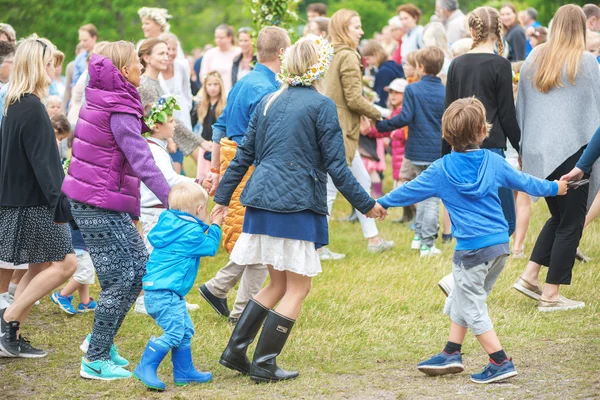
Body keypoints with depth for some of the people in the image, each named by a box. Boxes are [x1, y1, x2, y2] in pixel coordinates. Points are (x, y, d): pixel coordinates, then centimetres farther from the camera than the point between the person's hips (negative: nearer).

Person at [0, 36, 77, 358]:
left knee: (40, 267, 14)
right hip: (34, 204, -10)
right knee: (64, 263, -5)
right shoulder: (32, 109, -18)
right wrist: (59, 205, -18)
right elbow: (42, 163, -20)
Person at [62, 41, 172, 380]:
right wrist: (171, 199, -31)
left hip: (93, 202, 10)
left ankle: (100, 341, 21)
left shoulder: (103, 101, 10)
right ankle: (96, 360, 3)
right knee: (121, 279, -5)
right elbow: (142, 160, -26)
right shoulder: (119, 111, -18)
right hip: (101, 206, -10)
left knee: (139, 268, 13)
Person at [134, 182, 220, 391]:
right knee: (173, 332, -14)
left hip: (156, 289, 11)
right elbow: (210, 248, -1)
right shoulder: (191, 233, -14)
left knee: (185, 330, 15)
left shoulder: (171, 224, 13)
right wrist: (215, 227, 11)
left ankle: (184, 371, 20)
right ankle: (146, 368, -15)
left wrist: (207, 226, 29)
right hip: (165, 291, -11)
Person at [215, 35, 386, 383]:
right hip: (297, 206, -7)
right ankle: (264, 365, 1)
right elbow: (336, 166, -9)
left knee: (279, 283, 18)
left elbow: (244, 155, 14)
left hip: (261, 201, 7)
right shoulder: (322, 105, -7)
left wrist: (223, 196, 21)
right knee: (299, 287, 4)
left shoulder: (269, 102, 12)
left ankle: (235, 351, 13)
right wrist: (366, 205, -1)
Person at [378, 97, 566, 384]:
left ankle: (501, 363, -2)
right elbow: (523, 182, 17)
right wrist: (554, 188, 35)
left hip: (472, 249, -6)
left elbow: (411, 190, 7)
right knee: (461, 299, 20)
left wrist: (382, 203, 23)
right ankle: (451, 354, 25)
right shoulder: (493, 162, 4)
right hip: (500, 244, 6)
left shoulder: (441, 170, -5)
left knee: (472, 307, 2)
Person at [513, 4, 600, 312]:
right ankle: (551, 295, 3)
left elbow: (521, 106, 13)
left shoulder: (534, 60, 8)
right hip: (572, 149, -6)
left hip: (537, 152, 6)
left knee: (559, 216, 21)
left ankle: (529, 277, 11)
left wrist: (524, 147, 21)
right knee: (571, 223, 4)